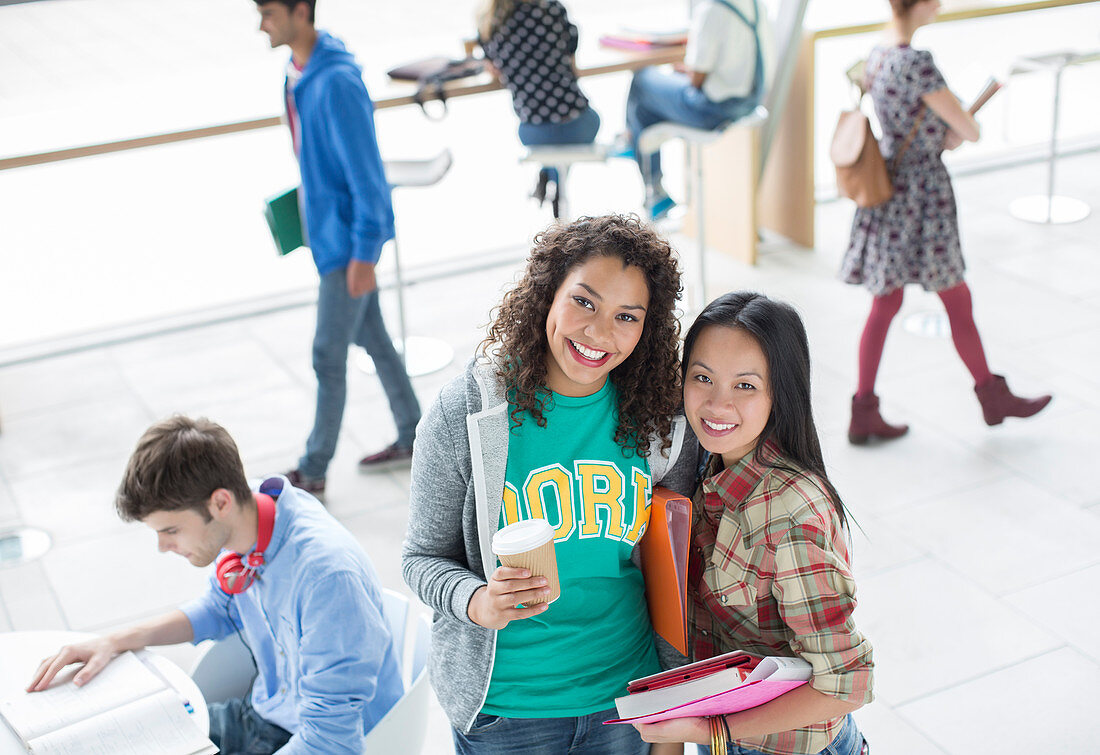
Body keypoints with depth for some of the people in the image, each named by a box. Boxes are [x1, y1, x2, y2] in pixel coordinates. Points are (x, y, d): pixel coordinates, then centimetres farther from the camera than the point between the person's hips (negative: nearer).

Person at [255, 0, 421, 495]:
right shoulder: (297, 72, 5)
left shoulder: (336, 83, -25)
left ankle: (313, 473, 14)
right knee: (373, 339, 19)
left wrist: (363, 254, -21)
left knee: (328, 356, 0)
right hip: (327, 231, 9)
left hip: (348, 236, -9)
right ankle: (411, 438, 34)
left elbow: (365, 171, -23)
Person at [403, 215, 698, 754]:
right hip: (504, 705, -2)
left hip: (629, 692, 3)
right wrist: (477, 602, -27)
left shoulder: (657, 416, -7)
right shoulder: (466, 413, -16)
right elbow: (424, 557, -8)